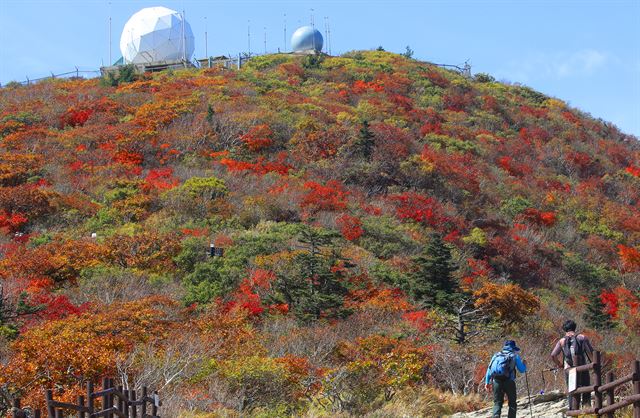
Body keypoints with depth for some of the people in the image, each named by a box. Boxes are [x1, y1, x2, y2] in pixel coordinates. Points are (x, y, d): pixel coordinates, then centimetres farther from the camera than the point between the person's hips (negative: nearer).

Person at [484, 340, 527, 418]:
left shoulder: (497, 355, 18)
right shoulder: (515, 355, 9)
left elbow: (489, 369, 13)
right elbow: (522, 370, 11)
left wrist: (487, 382, 12)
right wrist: (524, 364, 32)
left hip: (497, 381, 3)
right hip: (509, 381, -3)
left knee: (497, 403, 6)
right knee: (512, 403, 9)